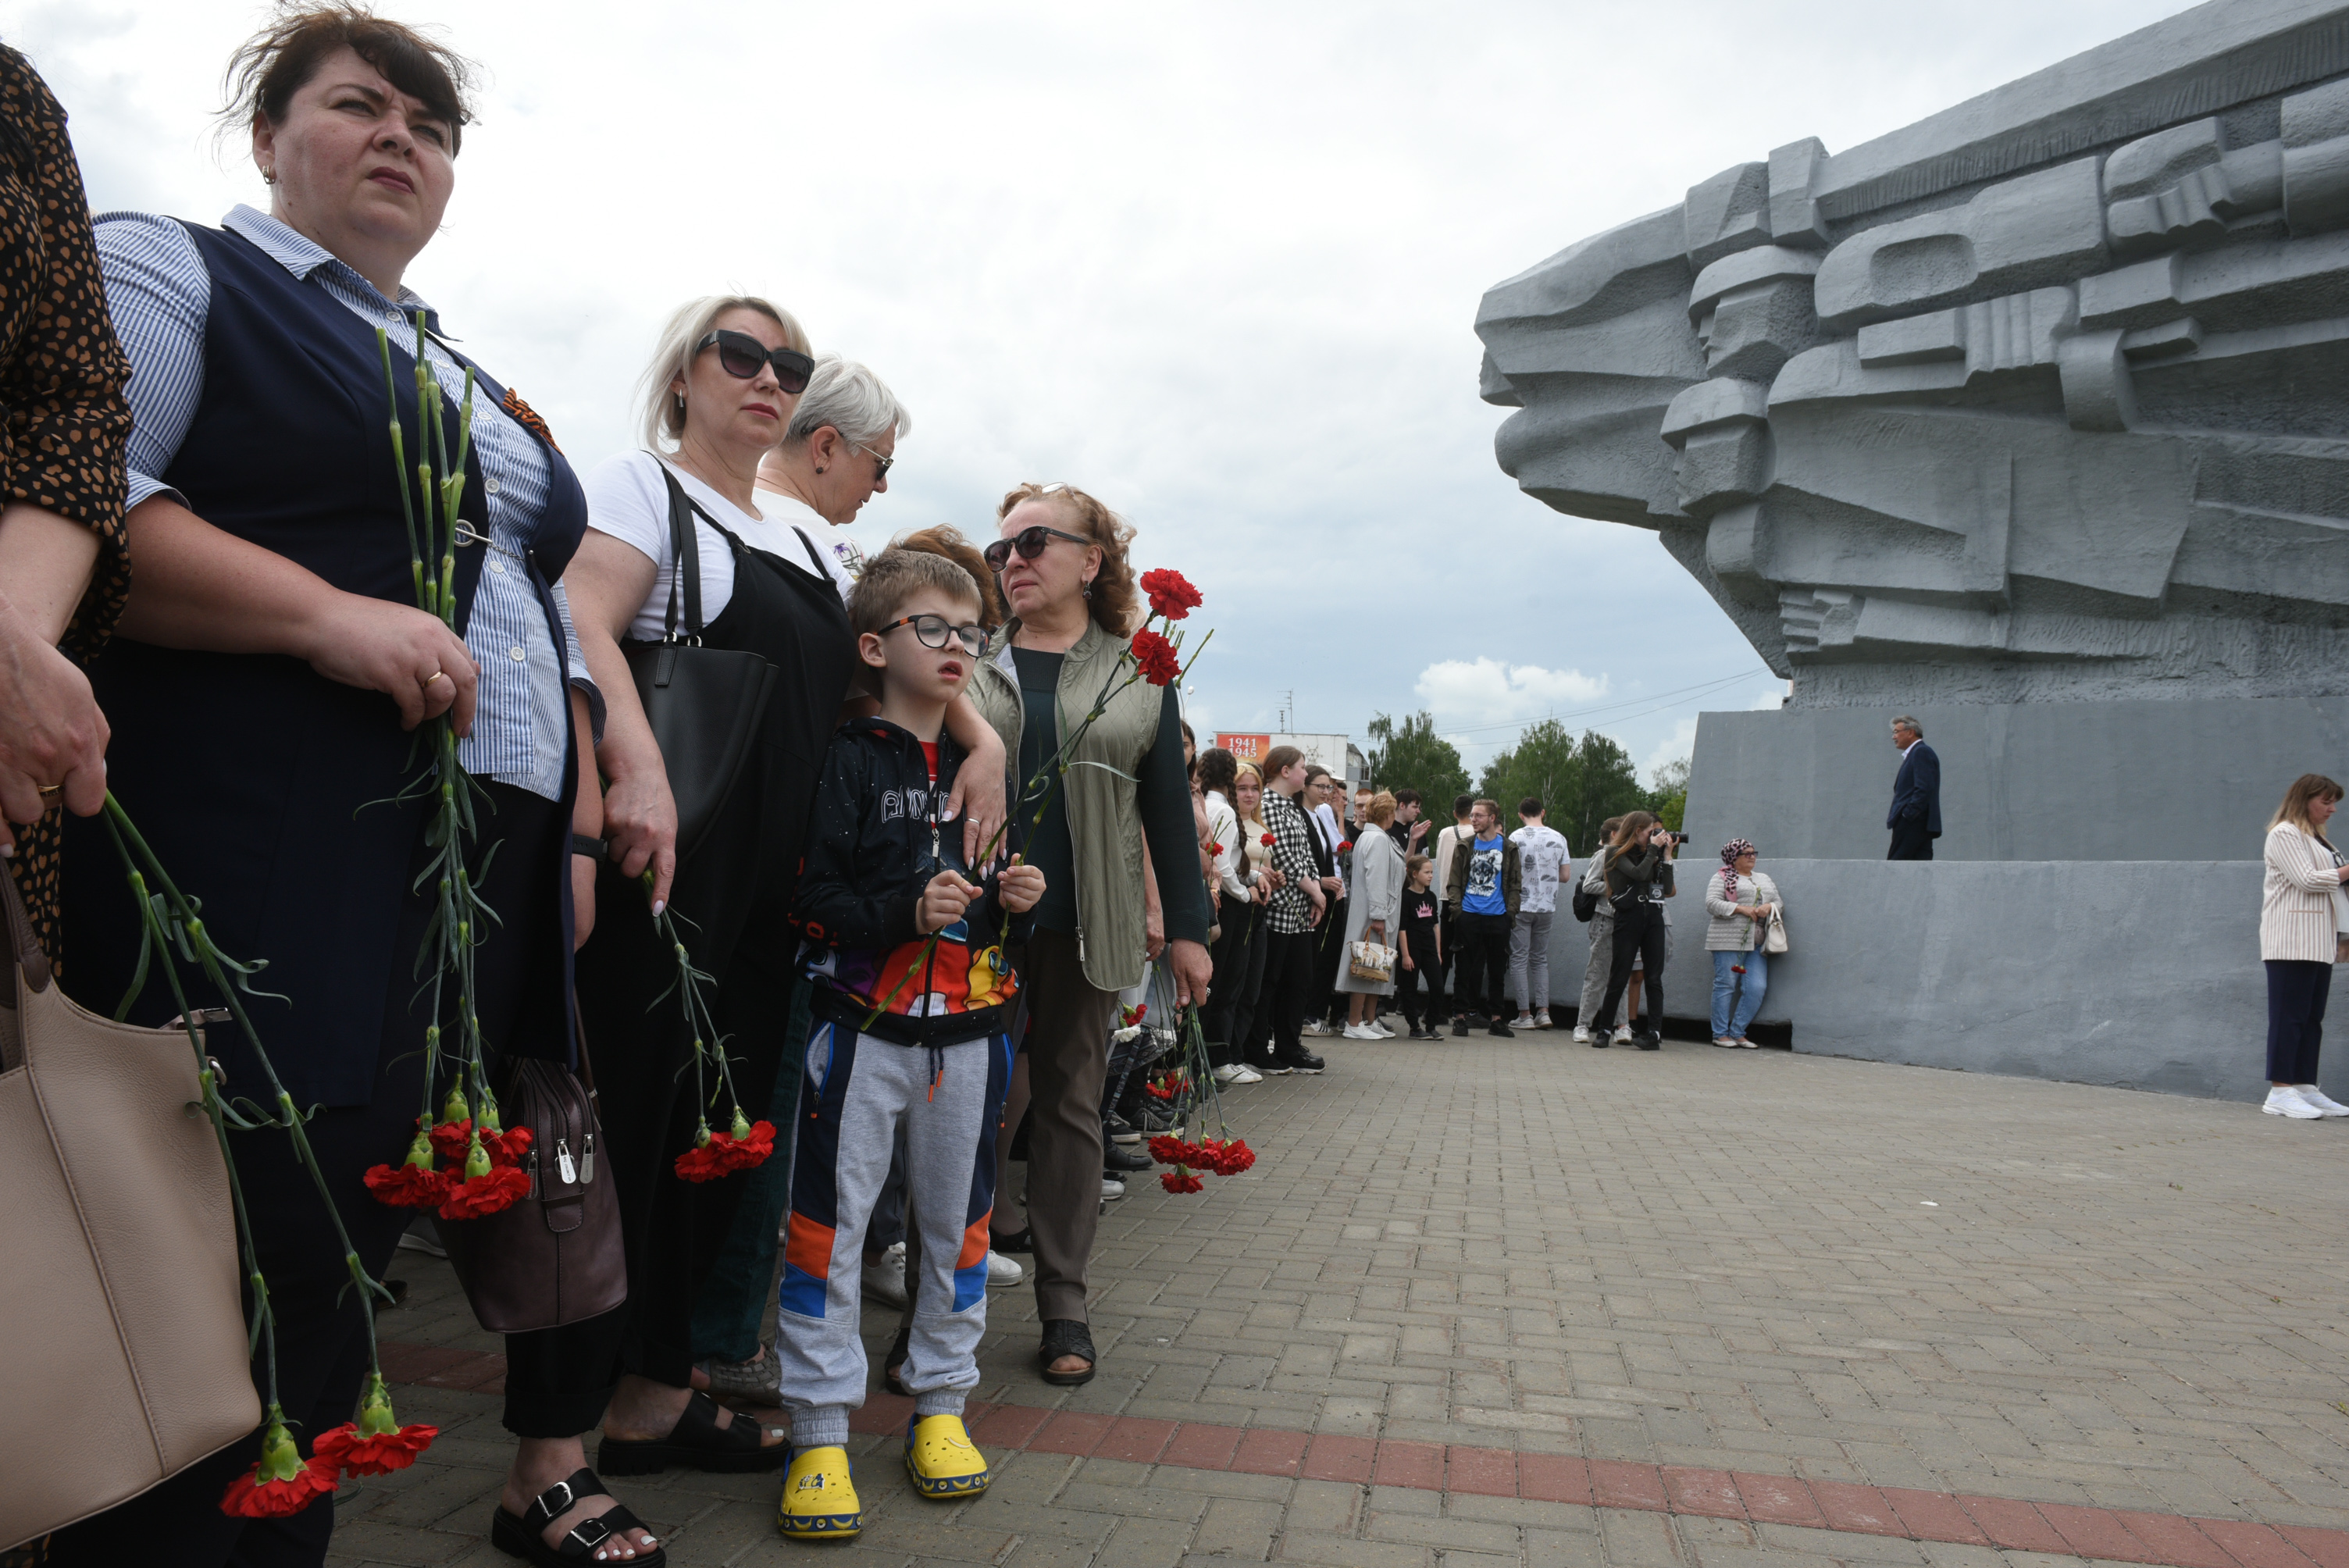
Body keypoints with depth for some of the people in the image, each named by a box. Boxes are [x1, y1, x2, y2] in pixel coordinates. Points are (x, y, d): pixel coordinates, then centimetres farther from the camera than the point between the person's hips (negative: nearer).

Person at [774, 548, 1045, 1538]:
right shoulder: (848, 759, -6)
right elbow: (805, 897, -11)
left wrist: (1016, 900, -2)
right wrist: (905, 912, -22)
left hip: (968, 1029, 5)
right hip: (864, 1024, -4)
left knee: (956, 1220, 12)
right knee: (829, 1222, 0)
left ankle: (940, 1403, 29)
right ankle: (819, 1433, 13)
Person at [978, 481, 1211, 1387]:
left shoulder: (1139, 669, 10)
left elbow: (1168, 803, 9)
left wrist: (1187, 928, 5)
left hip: (1087, 924, 1)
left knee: (1070, 1104, 8)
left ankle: (1064, 1303, 18)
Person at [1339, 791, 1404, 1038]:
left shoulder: (1368, 836, 18)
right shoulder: (1378, 839, -13)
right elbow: (1375, 879, -20)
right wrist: (1378, 915, -23)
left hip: (1380, 914, 10)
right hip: (1373, 914, -10)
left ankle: (1370, 1020, 19)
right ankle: (1354, 1024, -5)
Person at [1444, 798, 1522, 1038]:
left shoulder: (1508, 848, 6)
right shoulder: (1464, 847, 6)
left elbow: (1515, 883, 8)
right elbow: (1454, 881, 7)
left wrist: (1511, 911, -4)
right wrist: (1456, 907, -6)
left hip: (1497, 918, 0)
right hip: (1468, 916, 0)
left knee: (1497, 969, 6)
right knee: (1465, 968, 2)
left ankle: (1496, 1018, 15)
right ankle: (1460, 1016, 8)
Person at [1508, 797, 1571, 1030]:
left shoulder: (1516, 837, -9)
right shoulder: (1558, 838, 2)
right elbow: (1566, 876, 5)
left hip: (1521, 906, -4)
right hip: (1547, 906, 4)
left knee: (1519, 959, 2)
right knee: (1540, 959, 14)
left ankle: (1525, 1014, -1)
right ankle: (1543, 1011, 6)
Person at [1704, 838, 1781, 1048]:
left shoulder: (1764, 879, 23)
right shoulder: (1722, 877, 4)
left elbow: (1779, 903, 20)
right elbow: (1712, 903, -7)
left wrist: (1769, 907, -3)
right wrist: (1741, 909, -14)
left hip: (1757, 944, 5)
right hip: (1729, 940, -5)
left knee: (1757, 988, -6)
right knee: (1725, 985, -5)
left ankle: (1738, 1032, 5)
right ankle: (1720, 1034, 3)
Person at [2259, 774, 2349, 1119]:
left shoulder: (2318, 839, 23)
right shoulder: (2284, 834, -5)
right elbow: (2307, 880, -15)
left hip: (2318, 943, 9)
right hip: (2292, 940, -9)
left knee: (2313, 1018, 6)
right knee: (2289, 1016, -10)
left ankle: (2305, 1088, 9)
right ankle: (2280, 1092, -11)